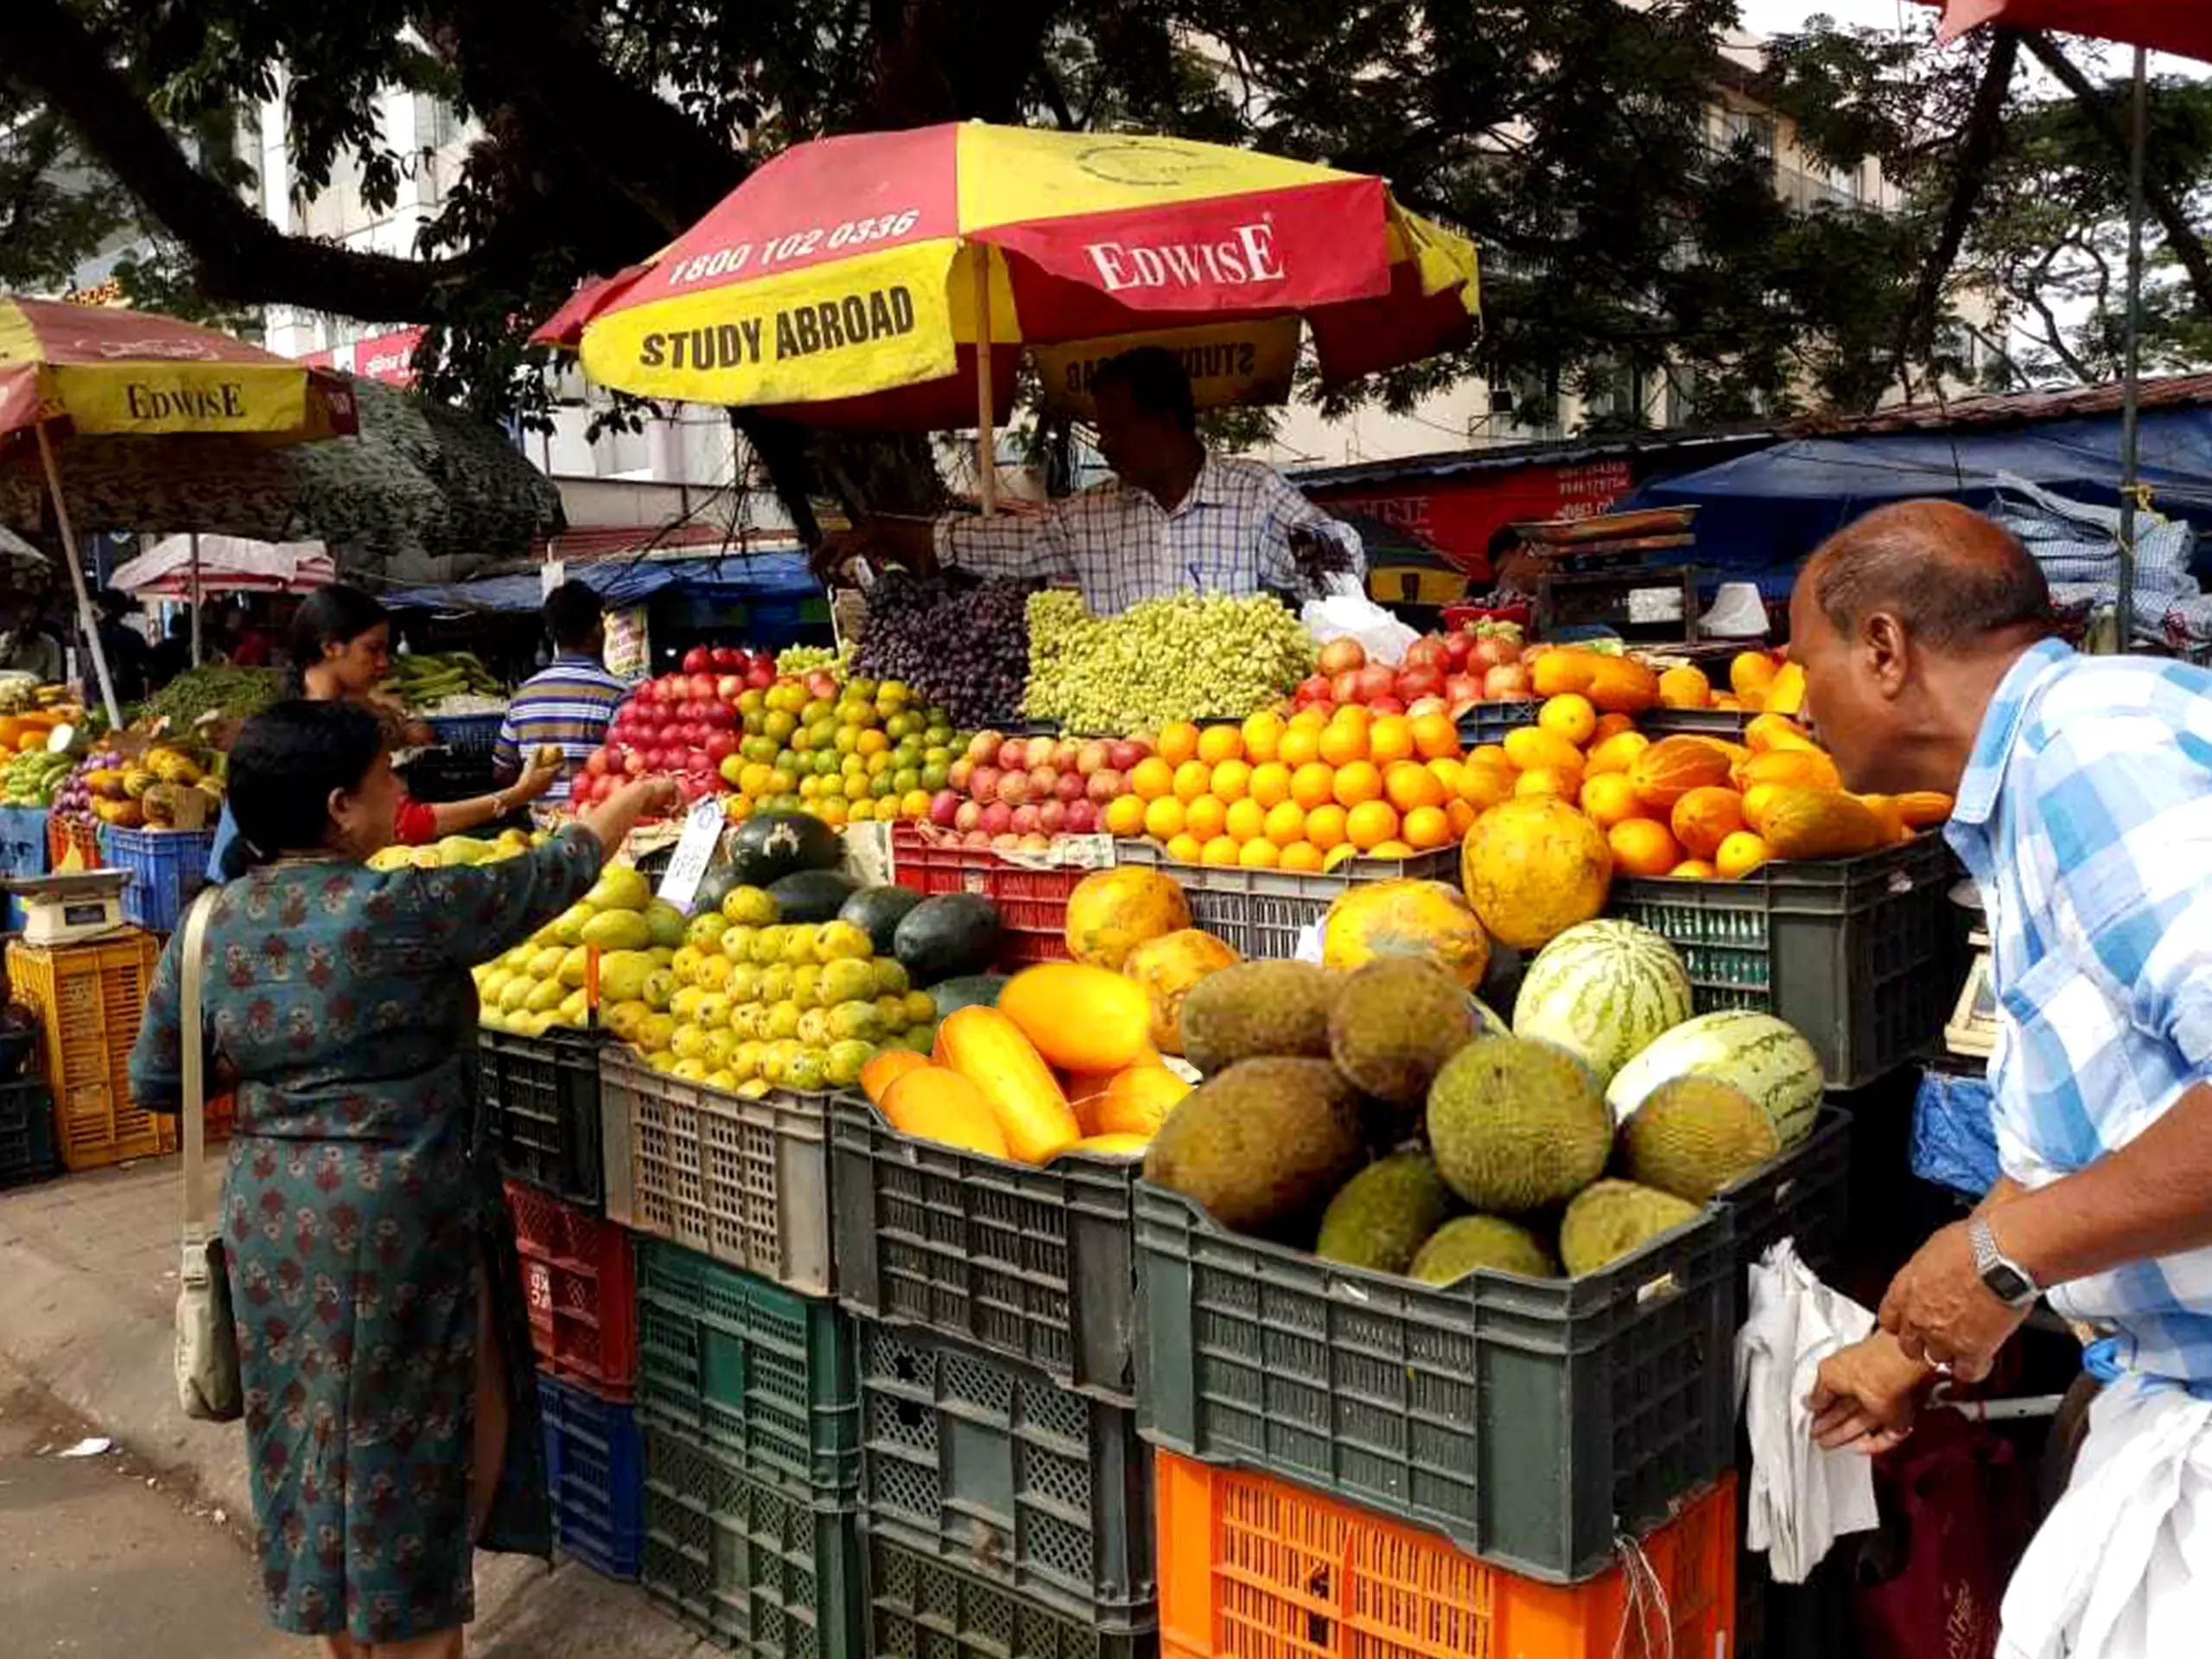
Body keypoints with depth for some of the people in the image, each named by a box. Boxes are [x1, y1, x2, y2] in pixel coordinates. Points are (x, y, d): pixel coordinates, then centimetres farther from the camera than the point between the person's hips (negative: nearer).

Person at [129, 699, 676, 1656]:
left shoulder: (210, 926, 2)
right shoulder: (395, 911, -17)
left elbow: (155, 1083, 10)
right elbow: (541, 883, -3)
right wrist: (625, 806, 12)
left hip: (271, 1219, 7)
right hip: (397, 1220, -7)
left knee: (321, 1441, 19)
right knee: (425, 1448, 9)